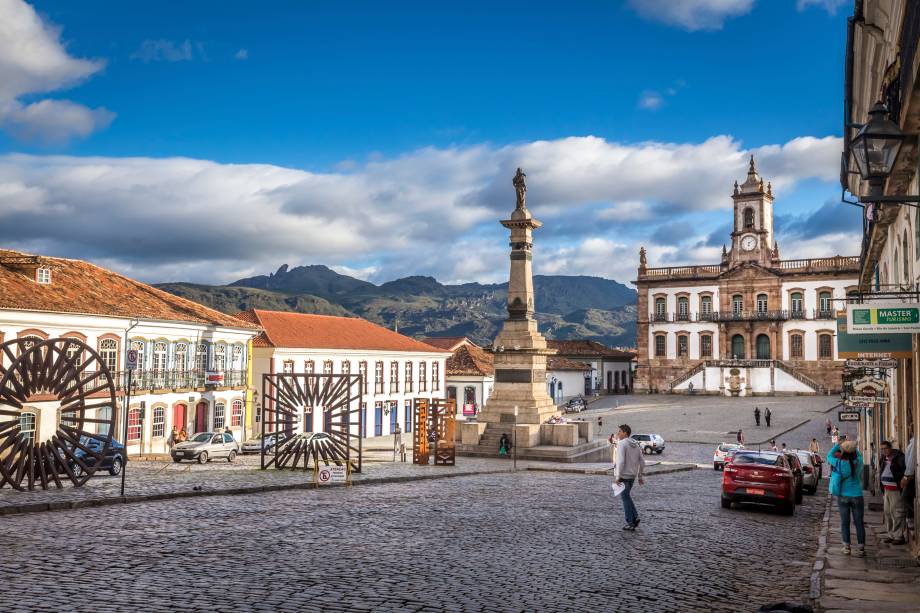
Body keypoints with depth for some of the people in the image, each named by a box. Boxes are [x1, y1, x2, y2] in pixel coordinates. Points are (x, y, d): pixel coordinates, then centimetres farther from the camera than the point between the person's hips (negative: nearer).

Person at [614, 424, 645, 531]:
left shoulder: (621, 444, -13)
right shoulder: (636, 445, 10)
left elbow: (621, 461, -21)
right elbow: (642, 461, 12)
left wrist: (618, 476, -18)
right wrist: (640, 476, 17)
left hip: (623, 475, -7)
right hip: (632, 475, 7)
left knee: (626, 498, 2)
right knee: (627, 497, 22)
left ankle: (630, 523, 5)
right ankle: (635, 517, 14)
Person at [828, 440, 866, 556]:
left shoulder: (839, 463, -13)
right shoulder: (858, 462, -11)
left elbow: (829, 456, 6)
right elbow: (859, 454, 12)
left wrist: (837, 445, 13)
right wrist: (852, 447, 17)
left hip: (843, 497, 0)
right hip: (856, 496, 0)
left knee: (845, 522, 10)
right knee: (859, 523, 8)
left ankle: (846, 547, 14)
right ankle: (860, 549, 9)